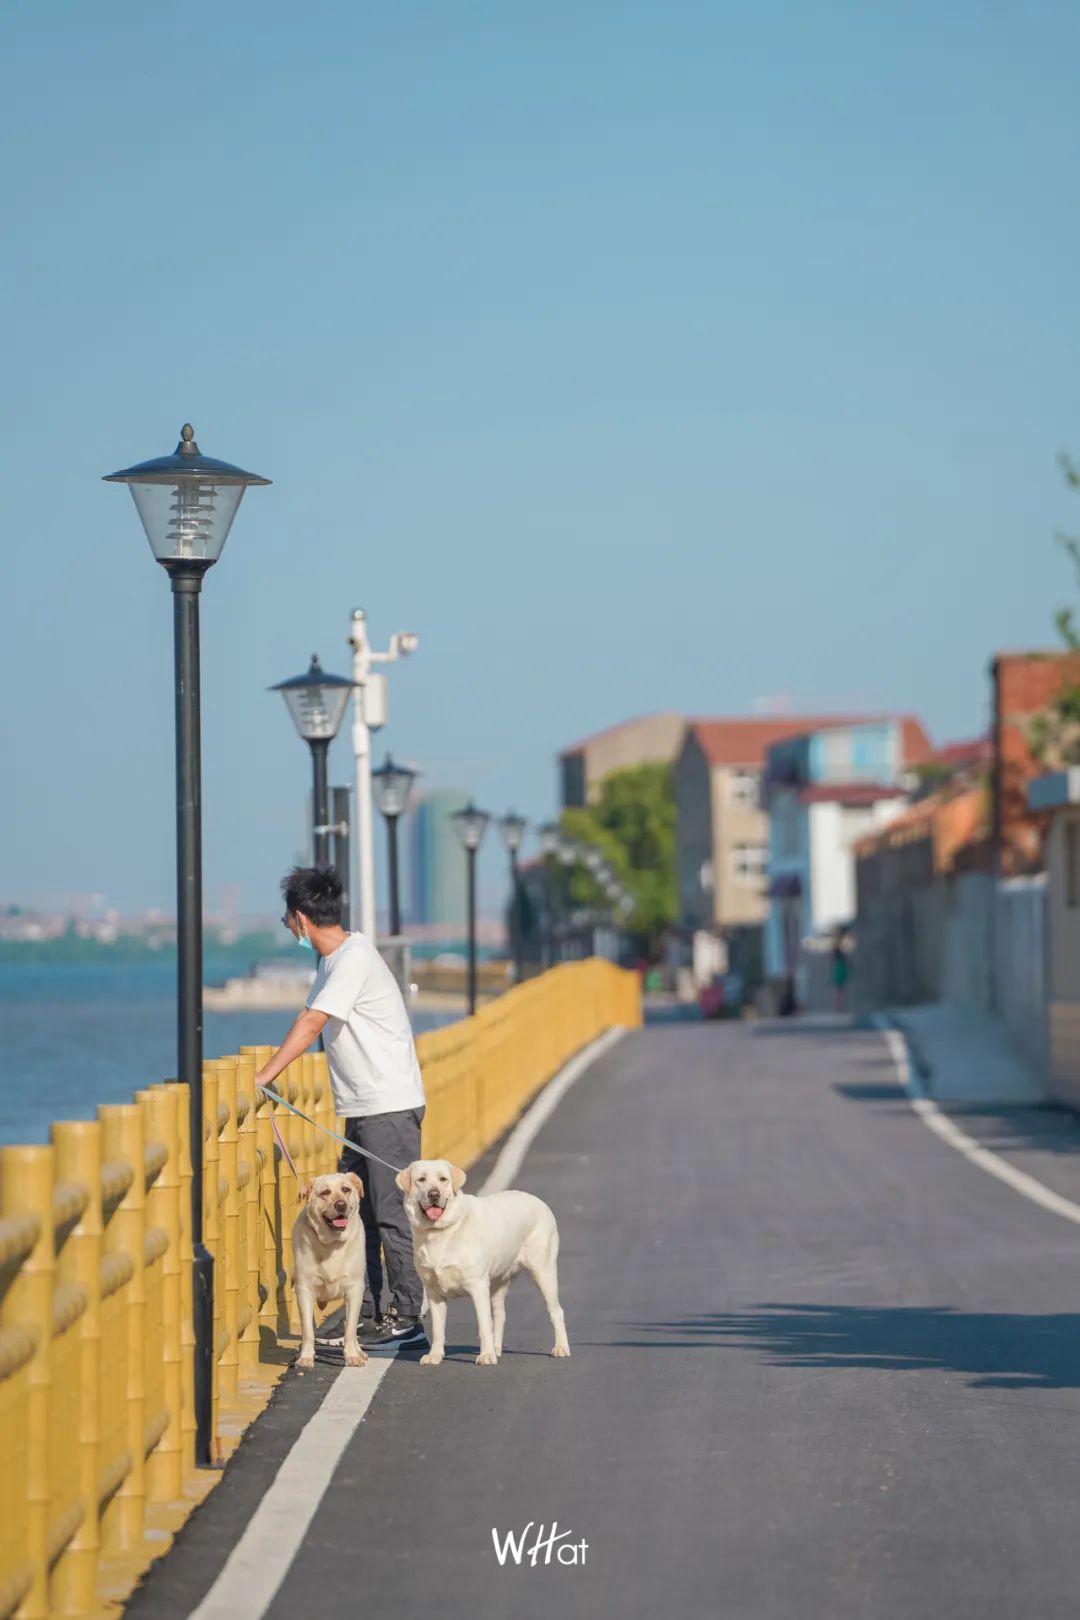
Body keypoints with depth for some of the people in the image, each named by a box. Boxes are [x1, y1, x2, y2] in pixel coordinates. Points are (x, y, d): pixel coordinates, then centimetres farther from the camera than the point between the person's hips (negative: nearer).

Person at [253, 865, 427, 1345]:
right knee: (352, 1212, 10)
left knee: (392, 1213, -7)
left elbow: (311, 1025, -24)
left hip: (390, 1106, -10)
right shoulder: (332, 960, 14)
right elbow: (308, 1021, 20)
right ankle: (368, 1315, 14)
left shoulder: (354, 958, -17)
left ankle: (407, 1317, -3)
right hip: (361, 1108, 10)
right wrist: (263, 1076, 12)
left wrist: (262, 1078, -26)